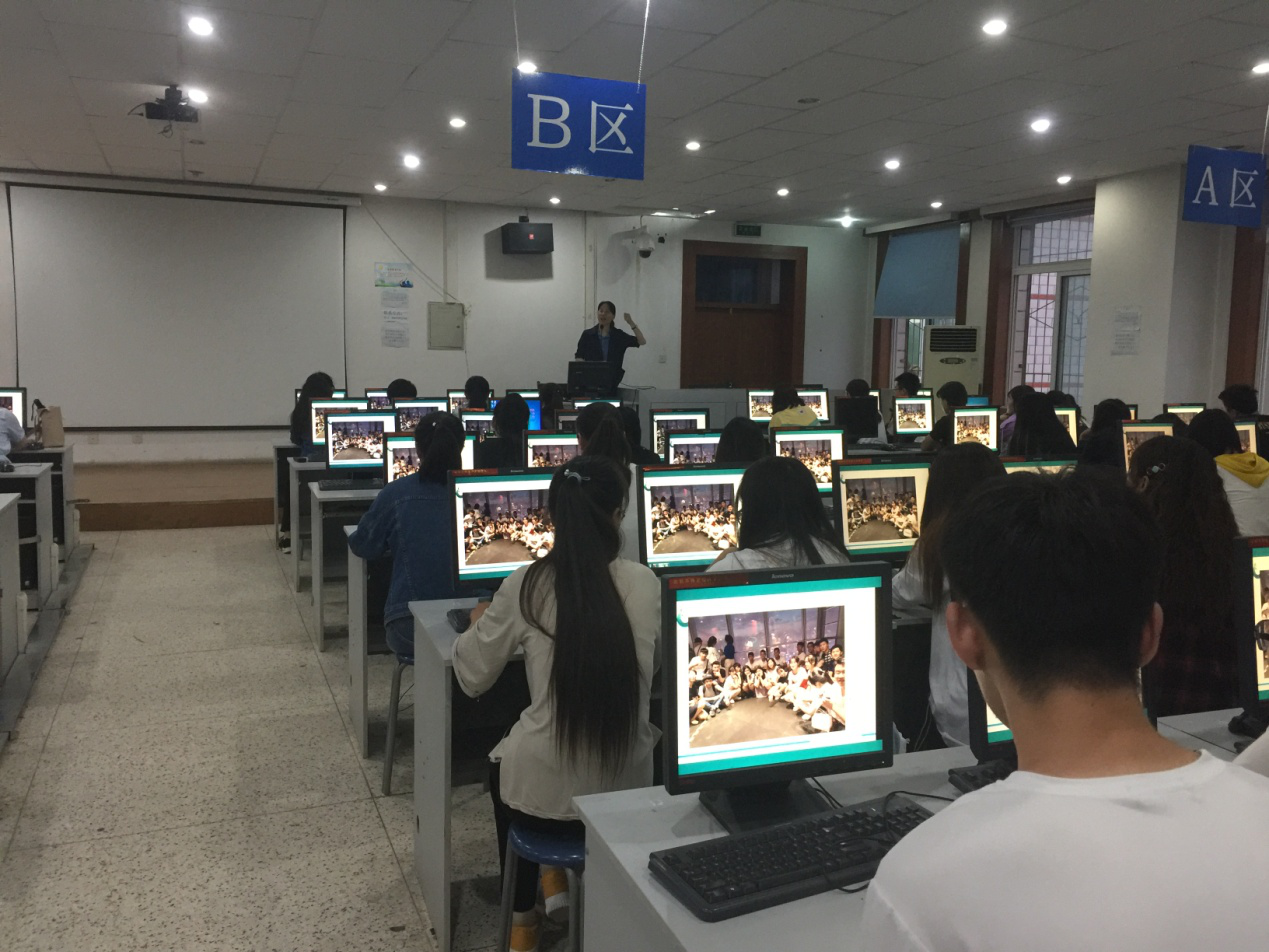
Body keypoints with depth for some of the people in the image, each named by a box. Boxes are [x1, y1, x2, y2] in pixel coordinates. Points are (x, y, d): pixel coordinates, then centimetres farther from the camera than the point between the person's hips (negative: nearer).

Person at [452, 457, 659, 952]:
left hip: (544, 794, -1)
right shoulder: (646, 584, -6)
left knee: (502, 763, 34)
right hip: (629, 788, 2)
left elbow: (472, 678, 2)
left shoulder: (525, 586, -11)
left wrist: (478, 625, 21)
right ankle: (557, 876, 34)